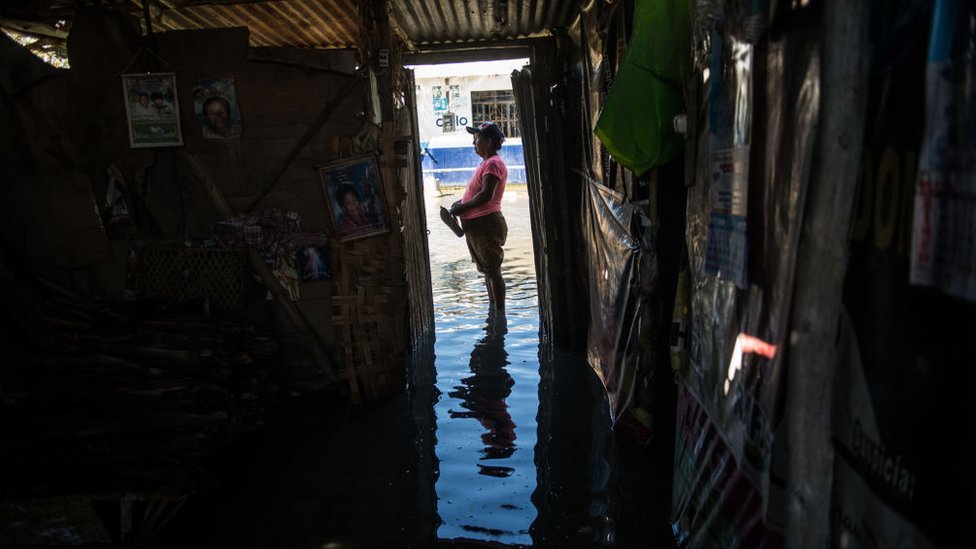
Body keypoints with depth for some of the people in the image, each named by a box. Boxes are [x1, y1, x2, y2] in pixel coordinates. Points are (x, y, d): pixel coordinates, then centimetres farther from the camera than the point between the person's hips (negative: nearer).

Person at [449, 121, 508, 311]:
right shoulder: (486, 163, 17)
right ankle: (492, 308, 28)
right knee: (487, 269, 17)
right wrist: (461, 202, 8)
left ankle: (500, 312, 2)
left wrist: (462, 208, -18)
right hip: (475, 225, 10)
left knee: (493, 270, -5)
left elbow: (486, 194, -25)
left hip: (486, 224, -10)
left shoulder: (493, 164, -15)